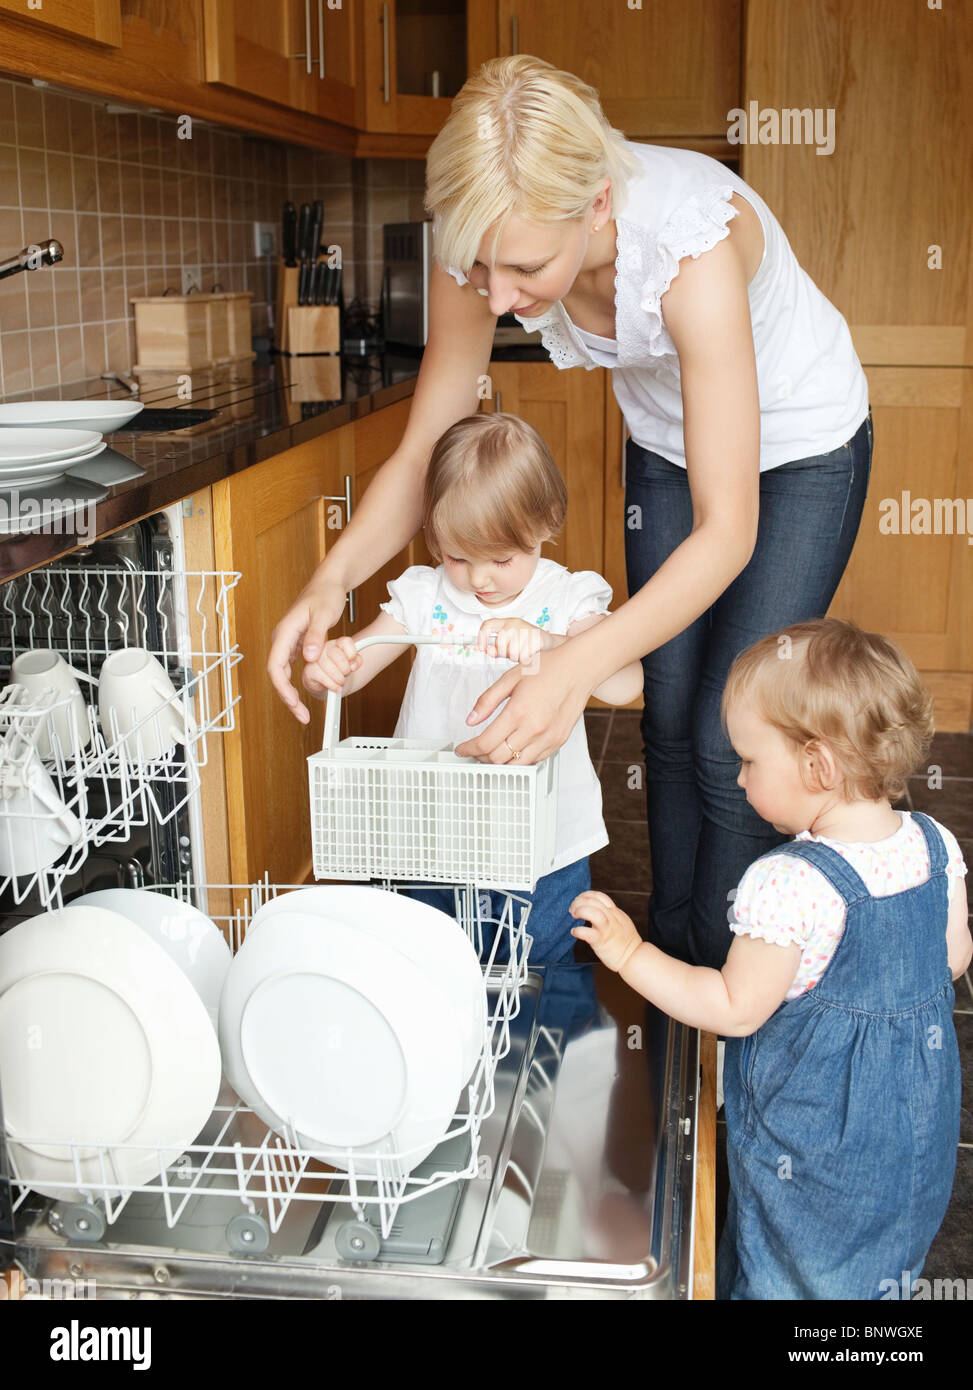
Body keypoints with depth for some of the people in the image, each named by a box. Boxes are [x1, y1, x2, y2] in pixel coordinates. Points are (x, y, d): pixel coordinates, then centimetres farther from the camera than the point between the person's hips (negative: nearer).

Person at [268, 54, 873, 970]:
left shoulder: (691, 244, -43)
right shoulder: (490, 248, -27)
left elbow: (728, 531, -41)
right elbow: (422, 452, -18)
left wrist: (577, 668, -53)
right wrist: (332, 578, -37)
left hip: (799, 447, -4)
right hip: (666, 441, 5)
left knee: (729, 741, -6)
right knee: (669, 715, 8)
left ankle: (722, 985, 15)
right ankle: (667, 952, 28)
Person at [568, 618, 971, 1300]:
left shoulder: (787, 884, -32)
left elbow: (736, 1010, -23)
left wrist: (630, 952, -16)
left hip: (815, 1132, -6)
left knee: (792, 1273, 17)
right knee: (884, 1260, 28)